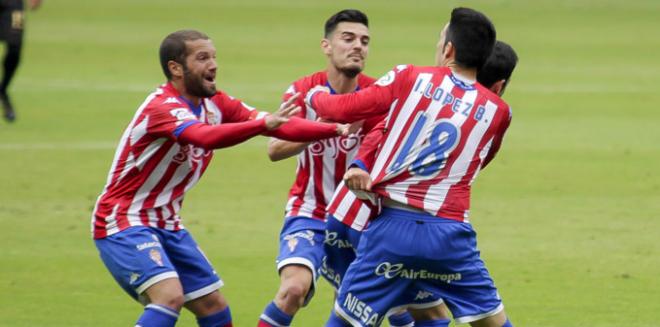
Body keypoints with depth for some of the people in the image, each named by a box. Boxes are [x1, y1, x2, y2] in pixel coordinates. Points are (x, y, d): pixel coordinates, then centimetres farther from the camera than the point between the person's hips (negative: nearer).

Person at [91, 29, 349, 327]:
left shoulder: (214, 104, 3)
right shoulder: (162, 107, -23)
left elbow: (281, 126, 0)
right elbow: (206, 136, -43)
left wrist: (337, 129, -12)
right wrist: (264, 123, -54)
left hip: (166, 225, 9)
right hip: (123, 223, -9)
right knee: (170, 295, -28)